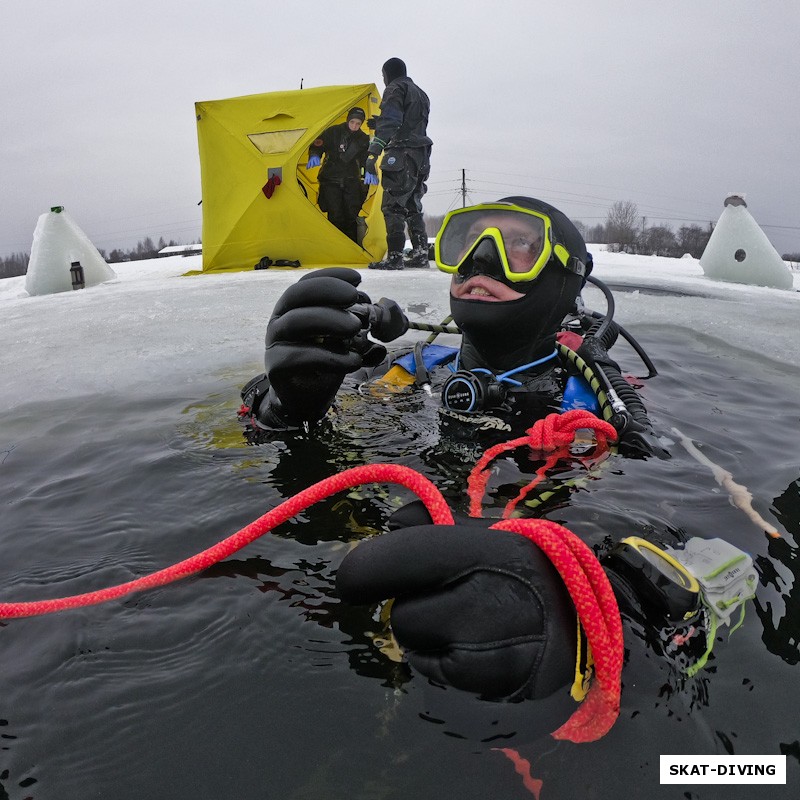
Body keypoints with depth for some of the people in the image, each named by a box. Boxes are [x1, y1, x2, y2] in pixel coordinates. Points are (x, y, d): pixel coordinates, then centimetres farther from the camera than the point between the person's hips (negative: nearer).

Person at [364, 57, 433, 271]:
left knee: (392, 206, -11)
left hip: (402, 155, -9)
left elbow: (388, 124, -16)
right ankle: (420, 254, 13)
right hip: (422, 157, 9)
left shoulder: (395, 89, -2)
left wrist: (372, 156, -22)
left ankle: (394, 257, -16)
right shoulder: (420, 93, 26)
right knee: (412, 207, 14)